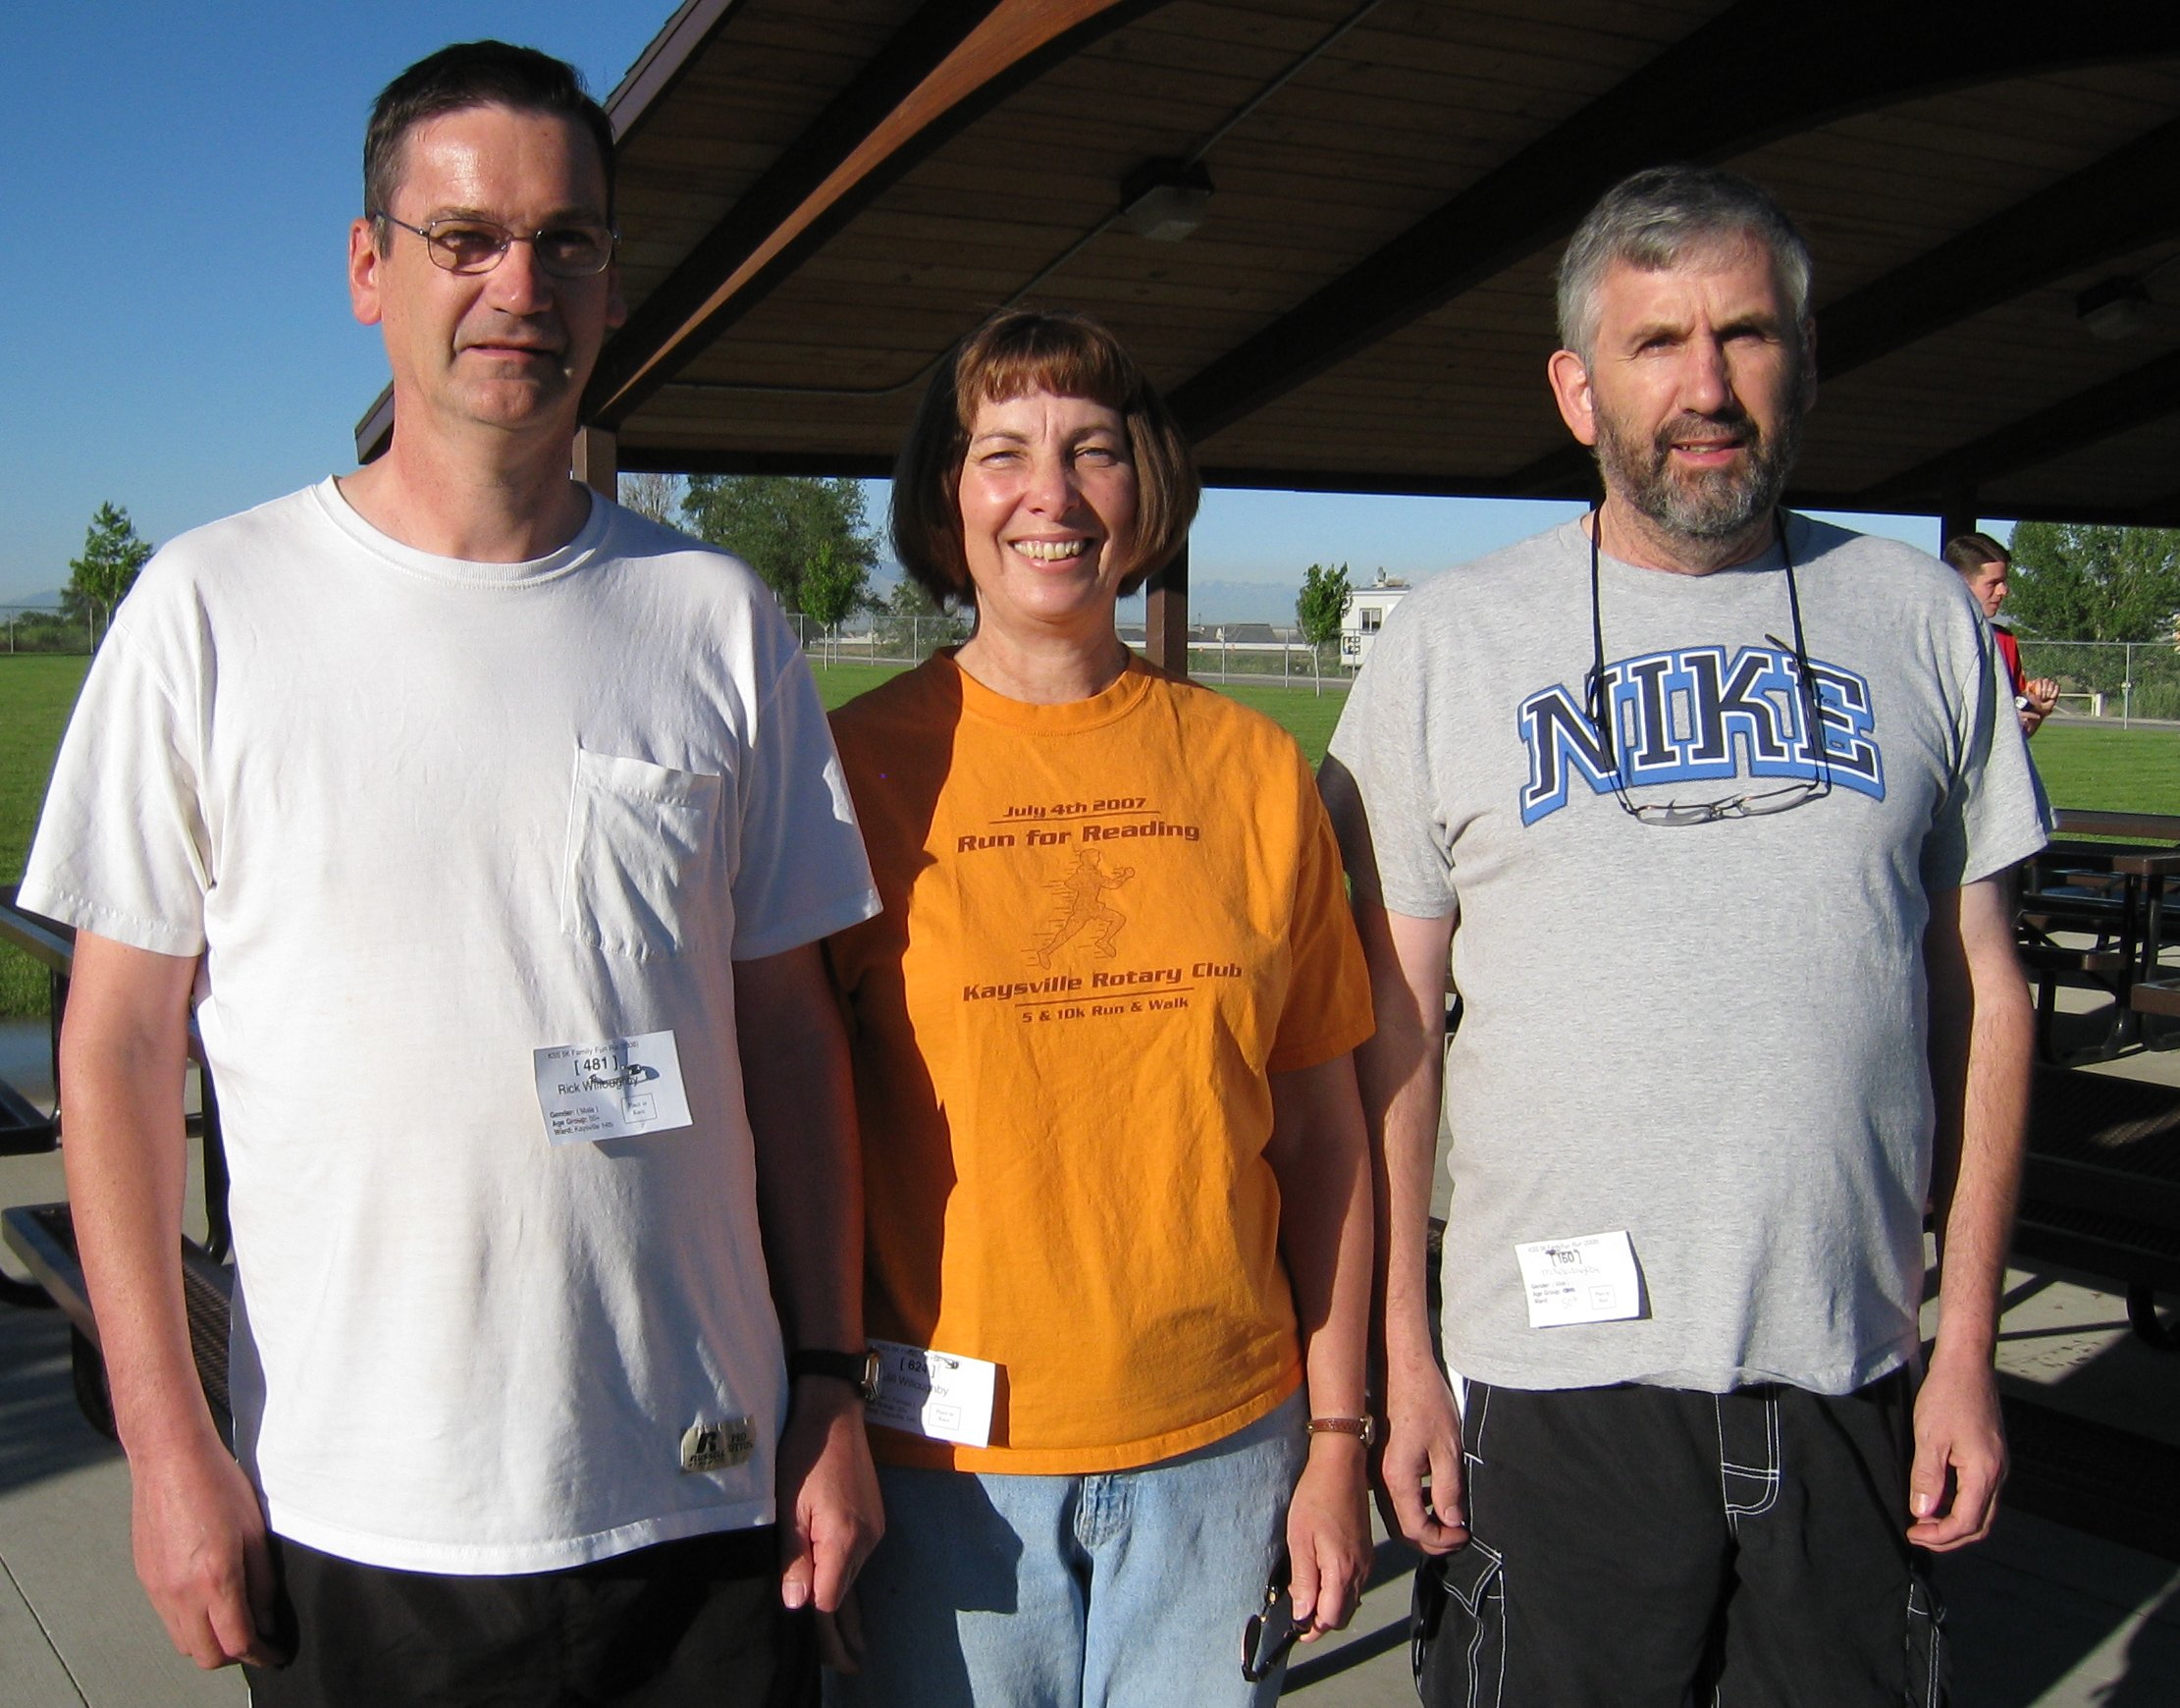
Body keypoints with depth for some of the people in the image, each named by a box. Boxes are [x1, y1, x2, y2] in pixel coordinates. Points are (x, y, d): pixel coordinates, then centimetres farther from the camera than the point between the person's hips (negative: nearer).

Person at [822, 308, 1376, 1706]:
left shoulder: (1255, 769, 1)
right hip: (947, 1453, -2)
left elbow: (1323, 1129, 4)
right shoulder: (858, 767, -5)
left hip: (1224, 1437, 2)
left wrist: (1337, 1435, 3)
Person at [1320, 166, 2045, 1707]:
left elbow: (1980, 990, 7)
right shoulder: (1450, 642, 0)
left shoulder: (1922, 622, 5)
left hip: (1854, 1375, 2)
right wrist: (1398, 1350, -3)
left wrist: (1969, 1342, 3)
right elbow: (1390, 1027, 1)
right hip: (1550, 1370, -1)